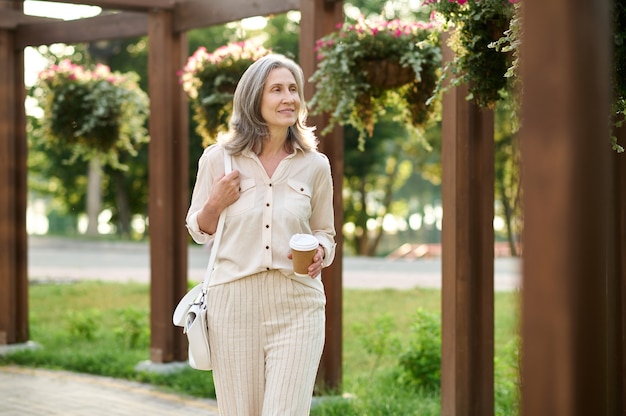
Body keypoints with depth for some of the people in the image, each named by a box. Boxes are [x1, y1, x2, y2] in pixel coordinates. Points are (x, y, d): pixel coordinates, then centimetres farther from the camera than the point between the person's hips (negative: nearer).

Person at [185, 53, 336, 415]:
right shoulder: (218, 158, 2)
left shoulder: (315, 165, 4)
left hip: (297, 306, 0)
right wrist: (216, 204, -8)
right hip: (234, 301, 0)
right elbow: (199, 231, 12)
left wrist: (319, 252, -6)